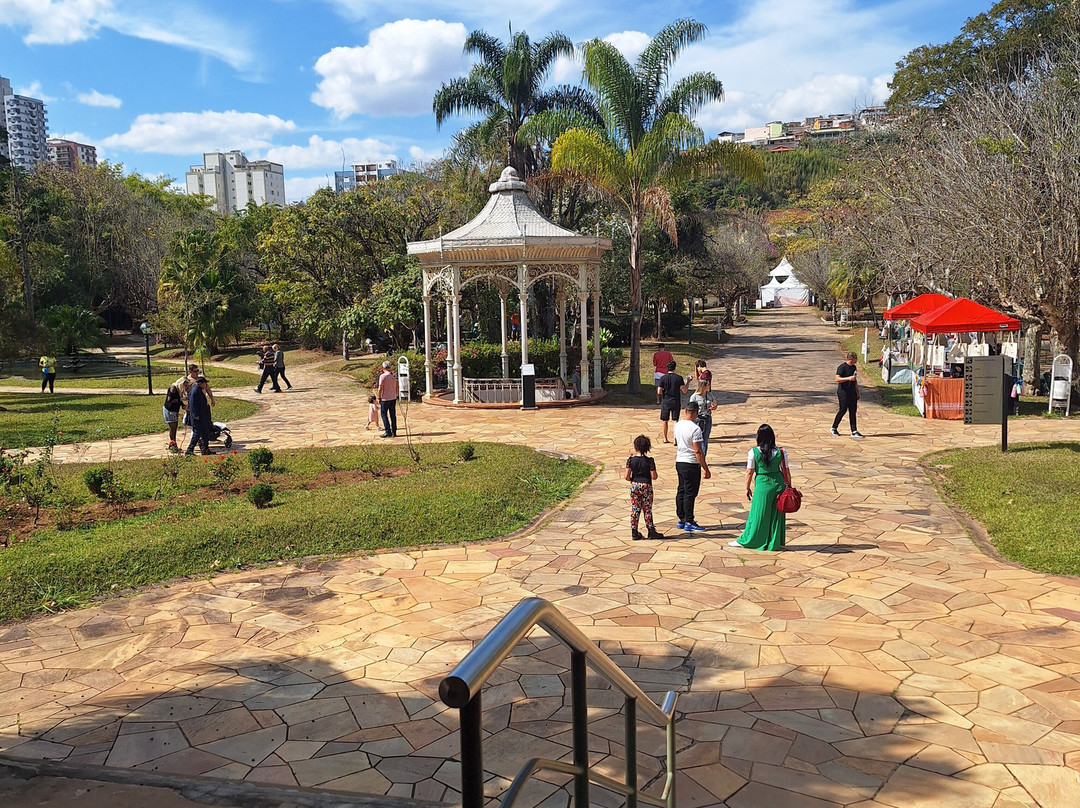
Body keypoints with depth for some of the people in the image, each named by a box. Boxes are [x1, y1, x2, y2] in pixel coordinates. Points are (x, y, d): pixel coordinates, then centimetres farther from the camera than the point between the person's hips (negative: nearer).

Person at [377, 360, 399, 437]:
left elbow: (380, 388, -15)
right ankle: (394, 432, 13)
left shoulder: (382, 376, -15)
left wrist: (379, 398, -5)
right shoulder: (394, 375, 4)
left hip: (385, 399, -6)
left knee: (384, 414, 3)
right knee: (393, 414, 10)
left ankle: (388, 432, 0)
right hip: (393, 398, 6)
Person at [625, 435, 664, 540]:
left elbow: (627, 477, -8)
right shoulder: (649, 461, -10)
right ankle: (651, 531, 13)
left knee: (635, 509, 8)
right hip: (646, 486, -2)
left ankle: (634, 532, 11)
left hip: (634, 486, 2)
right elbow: (654, 476, -10)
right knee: (647, 509, 7)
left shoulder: (631, 460, -5)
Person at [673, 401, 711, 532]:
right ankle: (689, 523, 3)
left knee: (681, 491, 14)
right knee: (690, 493, -2)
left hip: (679, 462, 8)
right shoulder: (695, 429, -19)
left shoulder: (677, 425, 4)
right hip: (691, 464, -8)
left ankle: (681, 519, 22)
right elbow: (698, 452, -19)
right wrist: (706, 469, -14)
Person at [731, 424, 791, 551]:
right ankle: (775, 543, 19)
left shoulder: (753, 452, -10)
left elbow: (749, 472, -4)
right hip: (778, 484, 2)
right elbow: (786, 471, 0)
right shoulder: (781, 452, -5)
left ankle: (746, 541, 18)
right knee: (776, 514, 12)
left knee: (758, 514, 8)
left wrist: (747, 488, 7)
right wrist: (789, 487, 12)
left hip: (762, 485, -2)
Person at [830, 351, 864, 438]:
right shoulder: (842, 367, -11)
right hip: (843, 392, -8)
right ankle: (833, 429, 10)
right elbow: (837, 379, -19)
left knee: (853, 411, 4)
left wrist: (857, 393, 20)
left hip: (852, 393, 8)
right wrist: (848, 378, -27)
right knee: (843, 410, -6)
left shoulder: (854, 367, 14)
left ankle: (854, 431, 5)